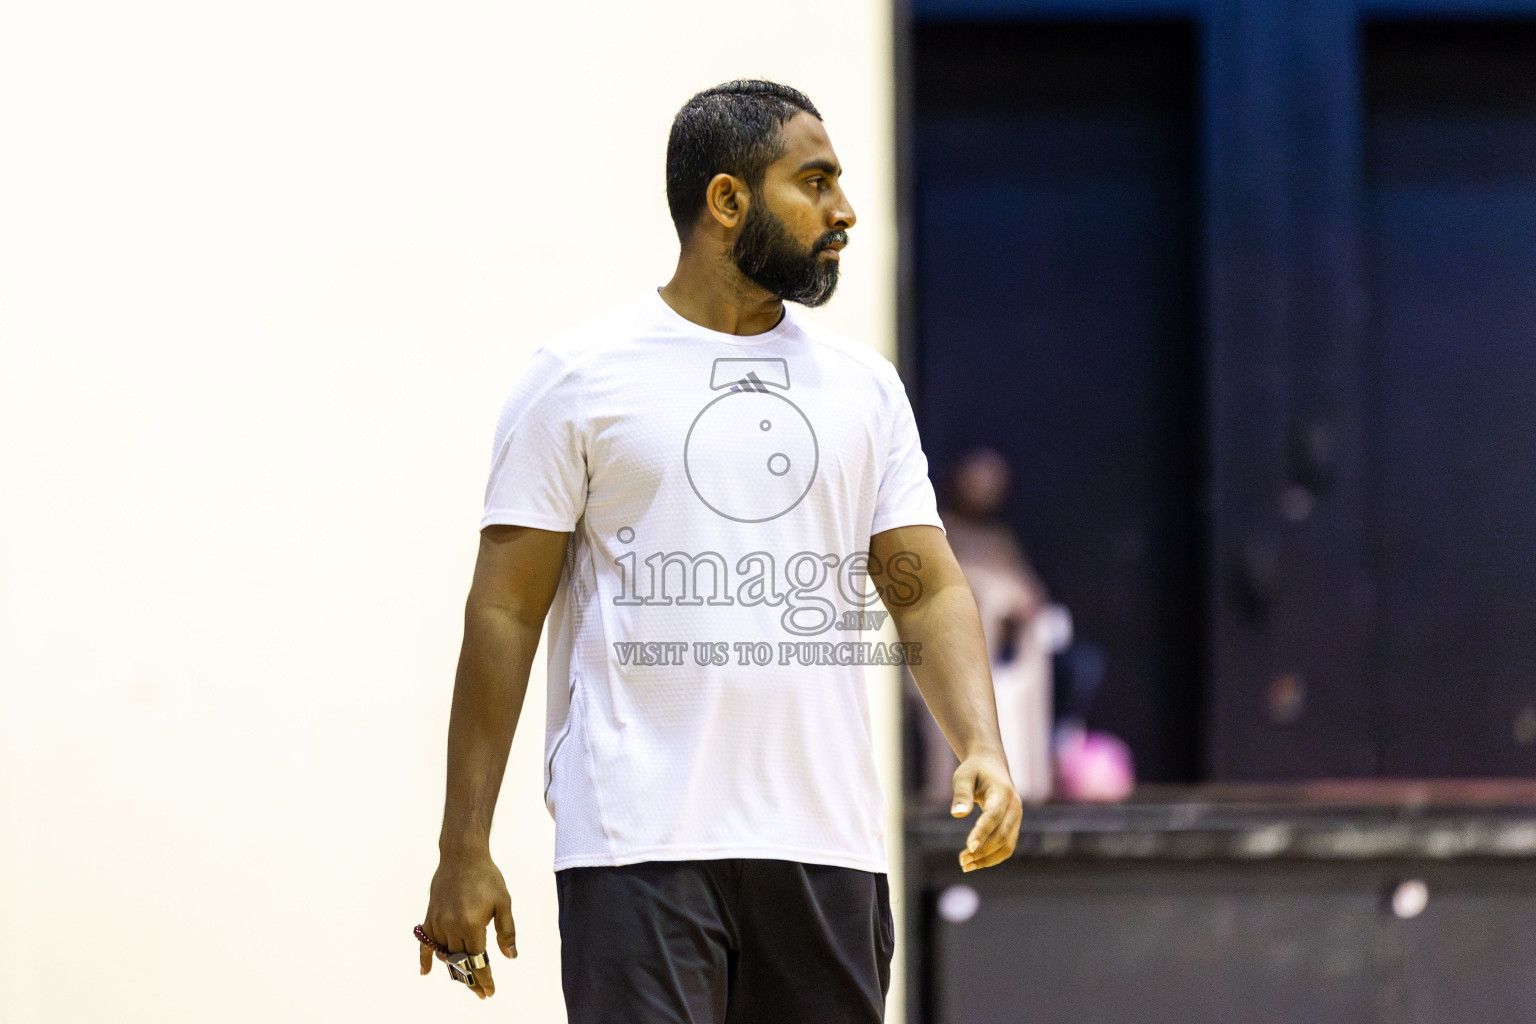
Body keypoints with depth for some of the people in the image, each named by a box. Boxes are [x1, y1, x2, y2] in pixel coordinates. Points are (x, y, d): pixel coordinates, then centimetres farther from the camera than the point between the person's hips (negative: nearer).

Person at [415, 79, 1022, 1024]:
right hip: (639, 838, -5)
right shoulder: (581, 377, 0)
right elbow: (505, 612, -1)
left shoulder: (865, 385, 14)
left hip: (827, 841, 5)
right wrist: (465, 849, -5)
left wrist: (982, 747, -8)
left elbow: (927, 588, 11)